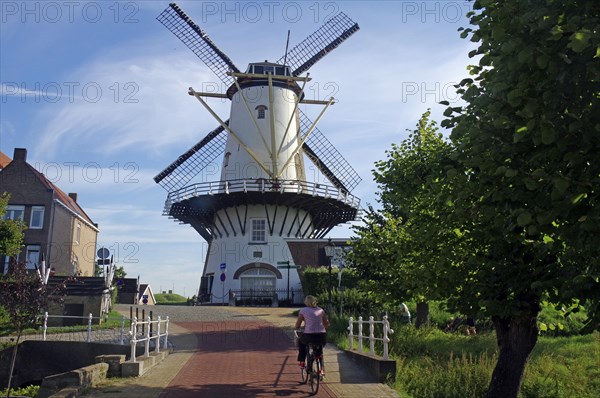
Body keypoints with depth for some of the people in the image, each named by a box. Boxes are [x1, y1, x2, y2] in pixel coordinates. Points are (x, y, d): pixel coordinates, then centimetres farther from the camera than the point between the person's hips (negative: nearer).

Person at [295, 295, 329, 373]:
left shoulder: (303, 310, 5)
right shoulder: (321, 310, 14)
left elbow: (297, 325, 8)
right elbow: (327, 324, 17)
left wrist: (297, 328, 30)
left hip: (309, 336, -3)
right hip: (322, 337, 3)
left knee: (301, 341, 32)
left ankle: (301, 361, 27)